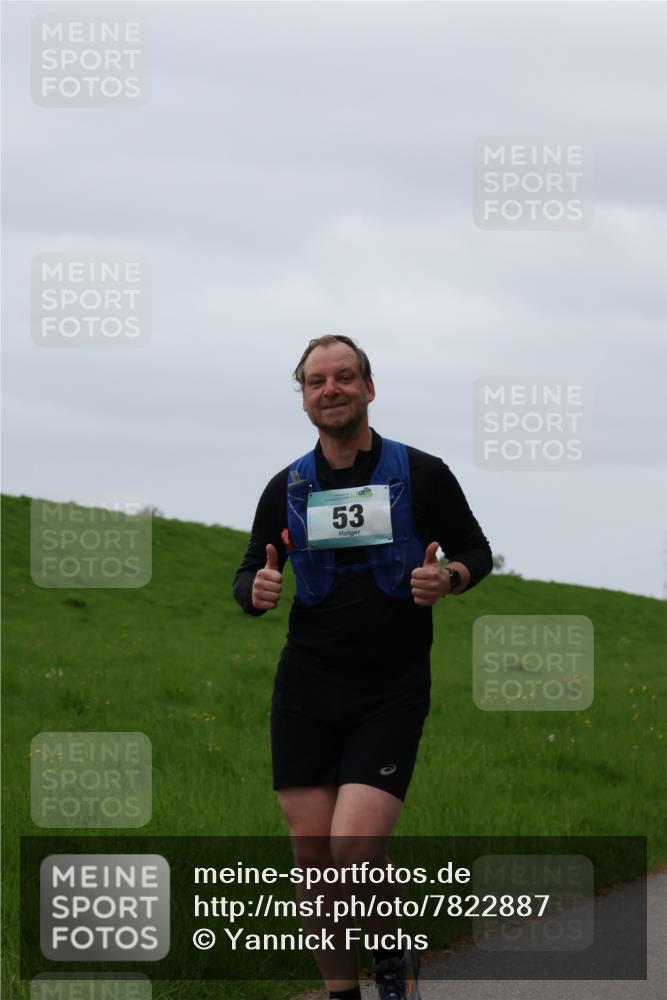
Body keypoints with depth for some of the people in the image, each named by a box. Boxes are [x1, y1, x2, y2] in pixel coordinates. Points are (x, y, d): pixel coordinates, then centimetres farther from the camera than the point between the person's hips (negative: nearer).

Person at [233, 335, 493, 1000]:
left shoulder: (421, 474, 0)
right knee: (311, 852, -1)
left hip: (392, 695, -3)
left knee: (355, 848, -17)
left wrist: (447, 578, -14)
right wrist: (258, 590, -10)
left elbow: (476, 552, 10)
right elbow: (249, 576, 15)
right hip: (306, 689, 3)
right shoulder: (287, 488, 6)